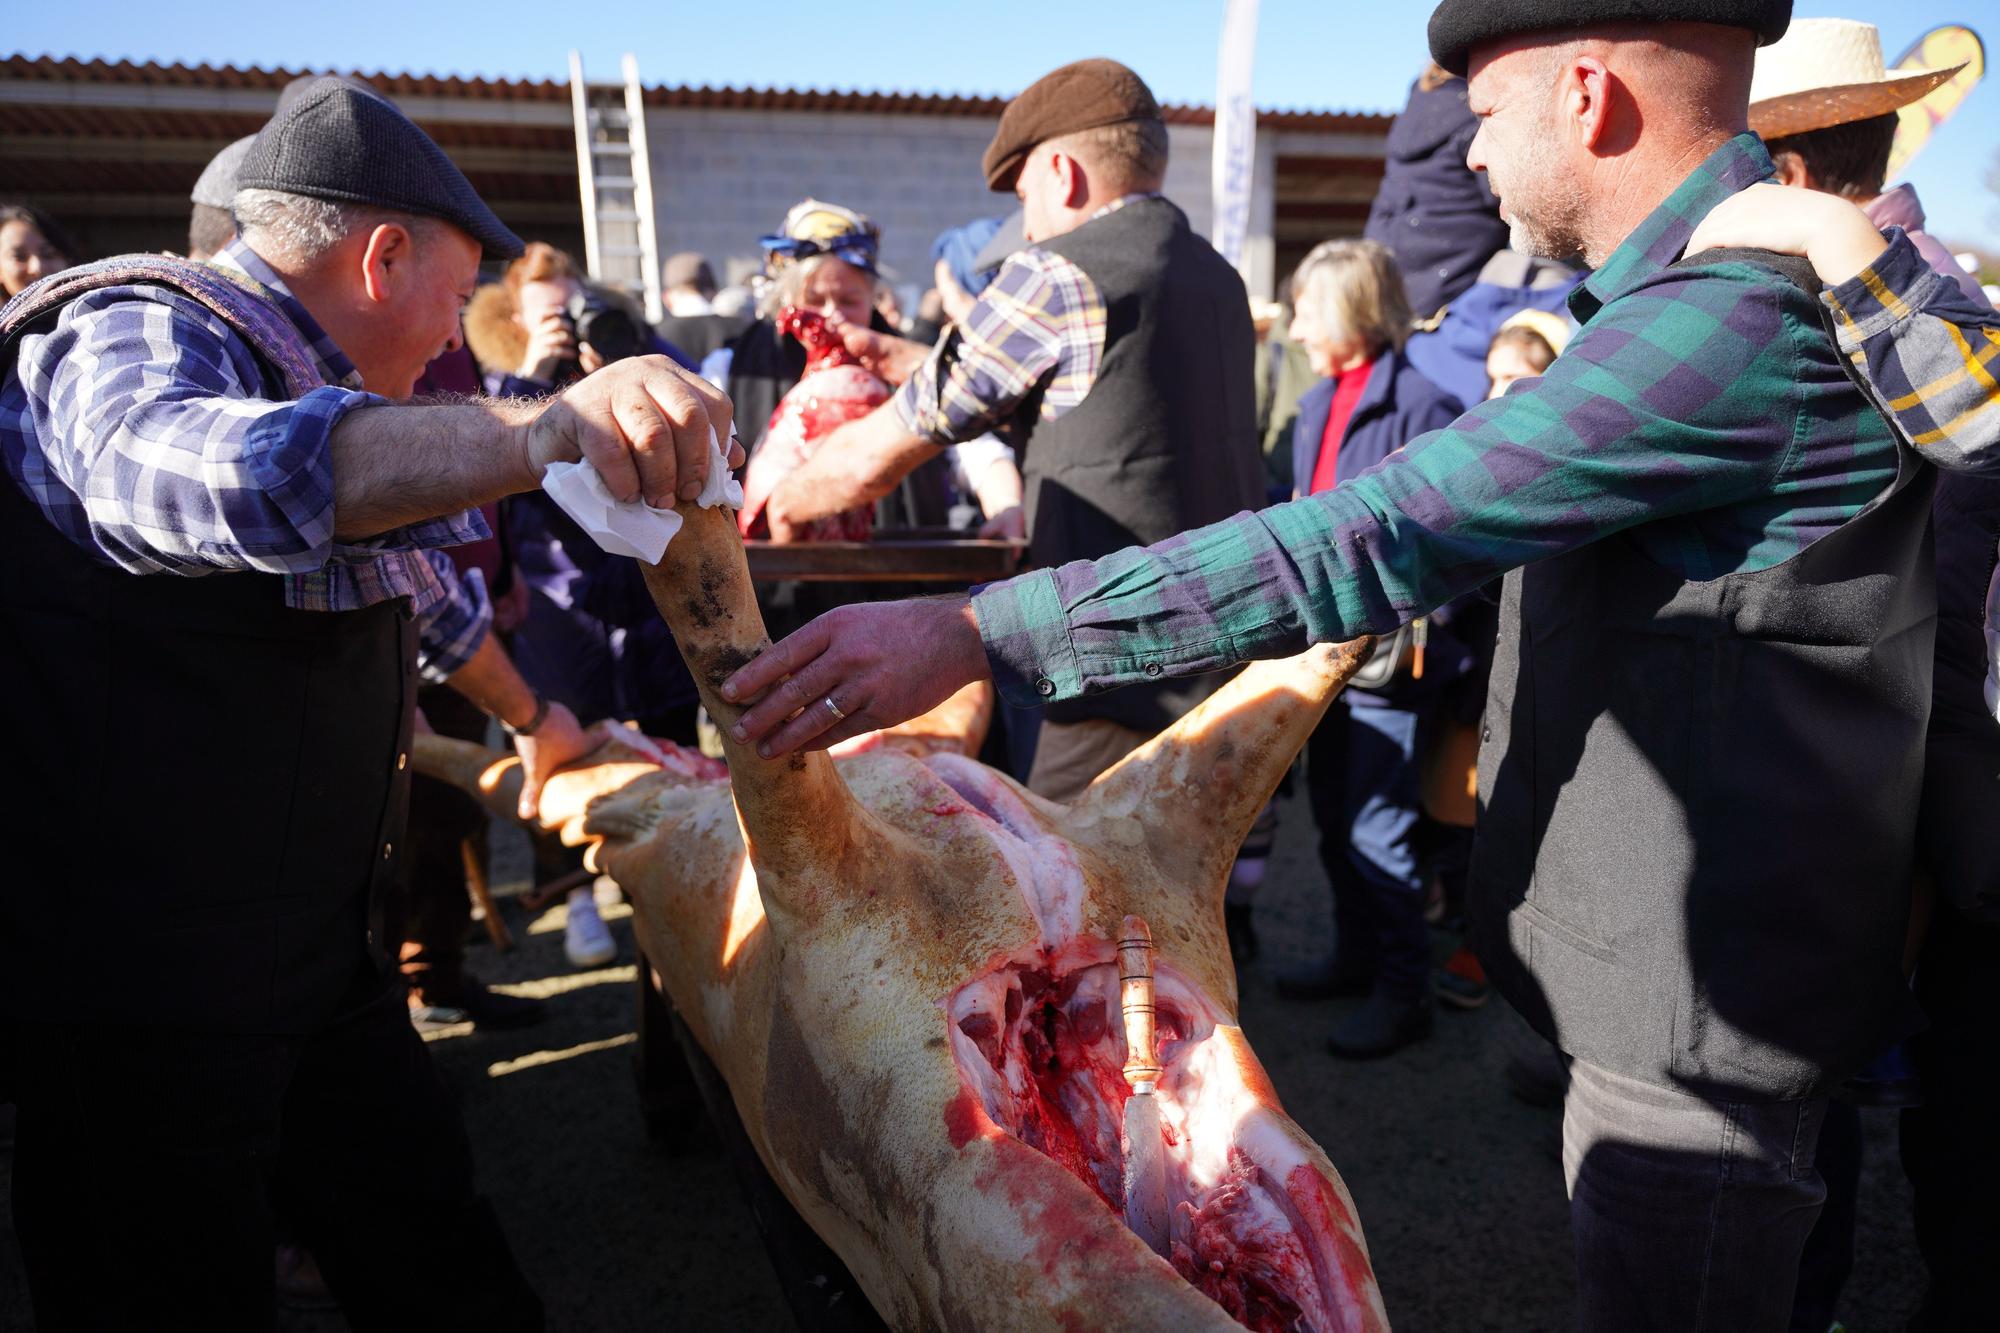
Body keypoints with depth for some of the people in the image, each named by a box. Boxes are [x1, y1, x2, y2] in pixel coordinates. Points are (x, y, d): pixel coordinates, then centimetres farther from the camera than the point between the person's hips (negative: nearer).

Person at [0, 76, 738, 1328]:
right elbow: (217, 473, -41)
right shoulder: (130, 340, -15)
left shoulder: (299, 371, 16)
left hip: (322, 951, 9)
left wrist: (532, 721, 38)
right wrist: (542, 430, -54)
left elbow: (421, 588, 31)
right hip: (140, 999, -9)